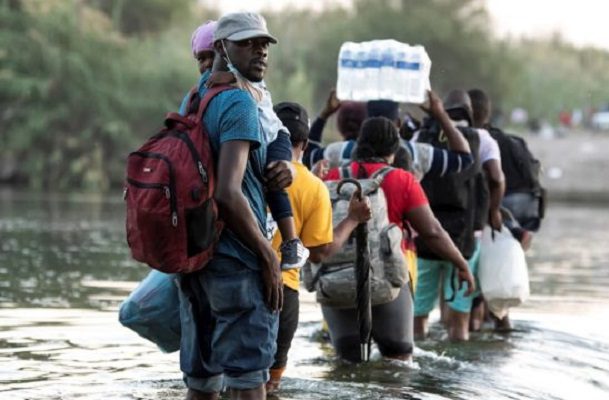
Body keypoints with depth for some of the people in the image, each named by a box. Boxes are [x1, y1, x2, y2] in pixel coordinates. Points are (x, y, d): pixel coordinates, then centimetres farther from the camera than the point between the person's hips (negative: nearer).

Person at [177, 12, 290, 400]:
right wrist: (268, 254, -14)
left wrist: (281, 170, 3)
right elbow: (227, 194, -23)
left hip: (193, 258, 8)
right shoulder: (240, 104, -13)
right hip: (236, 263, -8)